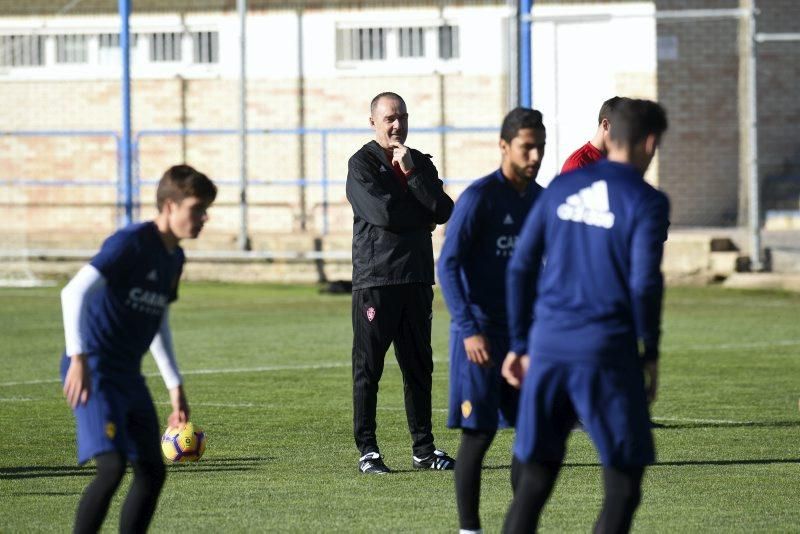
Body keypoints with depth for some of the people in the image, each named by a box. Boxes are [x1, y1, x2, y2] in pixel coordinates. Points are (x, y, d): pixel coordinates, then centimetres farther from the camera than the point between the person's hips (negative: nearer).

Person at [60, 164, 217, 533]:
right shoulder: (131, 243, -14)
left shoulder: (174, 259, 13)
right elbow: (75, 292, -24)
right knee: (112, 465, -21)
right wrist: (78, 358, -32)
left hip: (128, 375, 9)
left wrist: (176, 388, 25)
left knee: (152, 472, 6)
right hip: (95, 371, -9)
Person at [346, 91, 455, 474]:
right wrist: (423, 214, -2)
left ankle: (423, 448, 15)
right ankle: (367, 450, 0)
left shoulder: (420, 163, 14)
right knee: (368, 367, -3)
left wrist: (412, 173, -7)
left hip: (416, 278, 5)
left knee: (419, 366, 9)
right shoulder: (362, 164, -2)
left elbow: (443, 211, -1)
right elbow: (383, 212, -16)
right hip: (374, 280, -5)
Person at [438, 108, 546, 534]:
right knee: (478, 431, -5)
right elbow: (448, 265, -14)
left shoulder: (541, 200, 8)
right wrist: (469, 330, -21)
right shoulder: (479, 198, -12)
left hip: (523, 331, 7)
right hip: (481, 333, -7)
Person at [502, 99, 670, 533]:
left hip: (547, 346, 5)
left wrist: (521, 344, 17)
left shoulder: (561, 188, 11)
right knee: (623, 485, 4)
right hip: (608, 351, -5)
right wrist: (650, 354, 0)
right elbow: (644, 284, -12)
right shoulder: (645, 202, -4)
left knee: (533, 482, 9)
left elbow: (520, 269, 10)